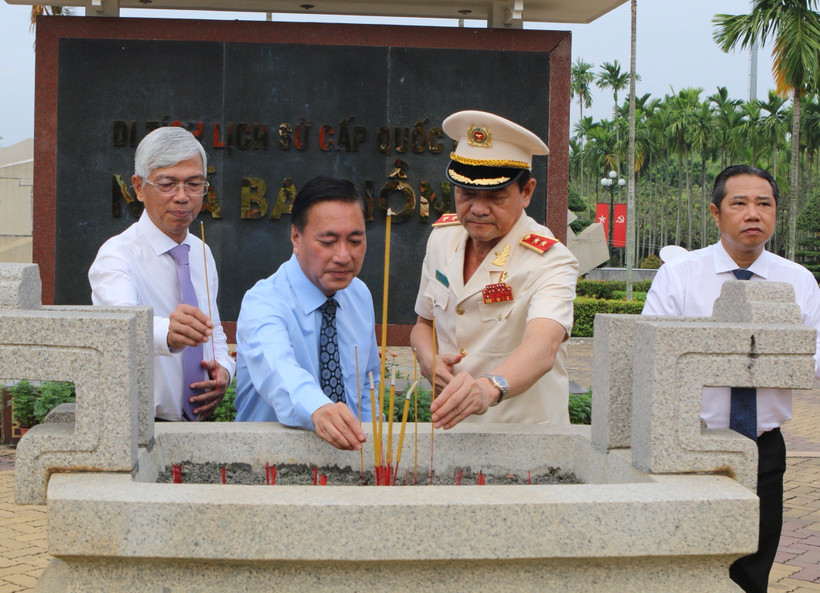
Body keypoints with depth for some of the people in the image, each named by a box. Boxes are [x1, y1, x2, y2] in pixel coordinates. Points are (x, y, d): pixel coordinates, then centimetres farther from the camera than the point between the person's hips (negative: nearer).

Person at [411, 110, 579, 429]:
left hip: (527, 435, -5)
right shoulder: (442, 237, 6)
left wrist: (489, 387, -52)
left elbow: (542, 347, -32)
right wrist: (427, 357, -3)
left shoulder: (550, 262, -13)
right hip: (448, 429, 5)